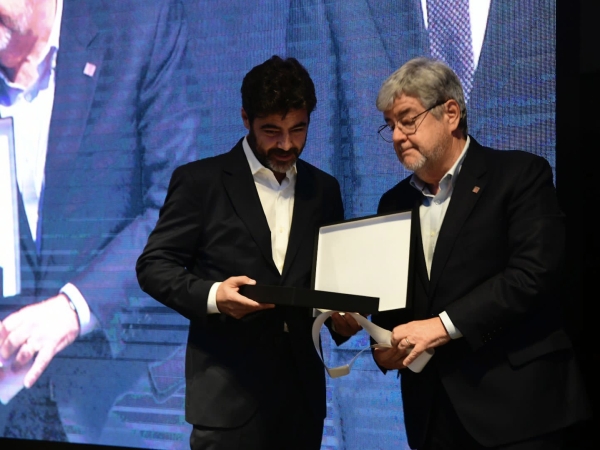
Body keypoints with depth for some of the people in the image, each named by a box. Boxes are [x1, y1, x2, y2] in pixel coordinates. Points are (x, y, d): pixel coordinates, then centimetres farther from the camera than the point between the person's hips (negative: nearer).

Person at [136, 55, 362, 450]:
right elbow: (154, 266, -3)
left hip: (301, 391, 4)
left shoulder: (324, 189, 12)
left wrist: (342, 317, -3)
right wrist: (212, 295, -20)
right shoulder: (200, 181, -1)